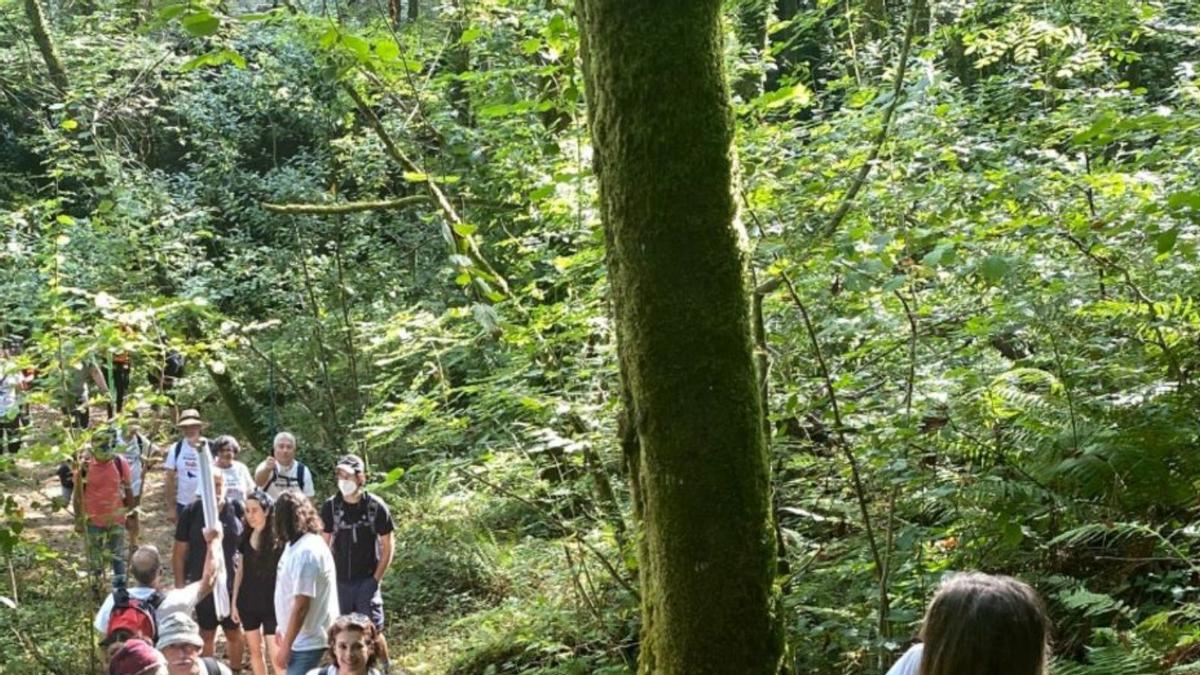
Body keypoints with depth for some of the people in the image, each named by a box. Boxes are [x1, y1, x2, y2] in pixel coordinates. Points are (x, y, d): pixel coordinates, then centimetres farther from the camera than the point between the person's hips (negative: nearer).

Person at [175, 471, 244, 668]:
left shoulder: (236, 509, -5)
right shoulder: (192, 512, -7)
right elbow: (180, 552, -2)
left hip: (233, 583, 1)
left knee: (234, 632, 12)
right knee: (207, 634, 13)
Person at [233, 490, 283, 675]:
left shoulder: (278, 539, -14)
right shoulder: (246, 536, 3)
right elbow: (241, 570, 10)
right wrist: (234, 601, 10)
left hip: (272, 604, -5)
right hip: (248, 603, 6)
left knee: (275, 655, -6)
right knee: (255, 650, 14)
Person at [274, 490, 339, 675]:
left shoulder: (306, 552, -24)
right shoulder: (297, 545, 7)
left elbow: (301, 606, -25)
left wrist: (286, 646, -20)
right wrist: (283, 629, 22)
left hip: (307, 640, -10)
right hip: (302, 637, 10)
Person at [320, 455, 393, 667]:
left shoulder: (376, 507, -10)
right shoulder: (330, 506, -4)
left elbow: (387, 546, -2)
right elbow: (325, 544, 5)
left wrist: (377, 578, -6)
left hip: (367, 580, -2)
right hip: (340, 580, 2)